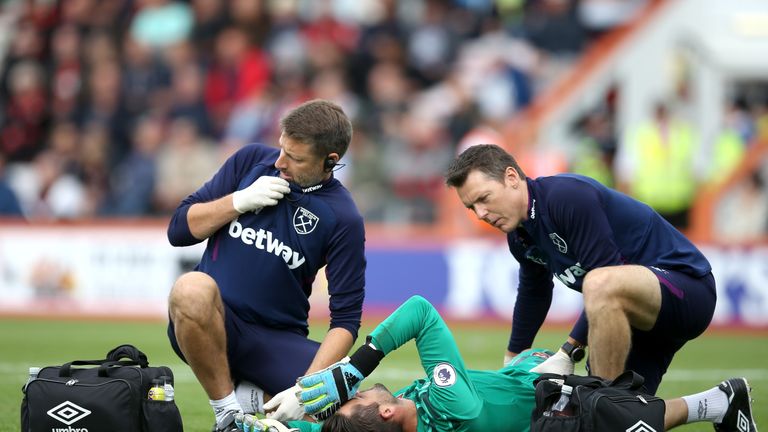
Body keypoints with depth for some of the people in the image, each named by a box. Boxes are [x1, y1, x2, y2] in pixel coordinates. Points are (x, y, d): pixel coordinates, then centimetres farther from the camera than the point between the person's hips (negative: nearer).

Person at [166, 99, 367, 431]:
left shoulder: (343, 219, -4)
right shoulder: (252, 161, 2)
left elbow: (345, 319, -7)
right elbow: (179, 229, 5)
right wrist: (240, 201, -11)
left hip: (278, 340, 0)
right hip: (210, 322, 0)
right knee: (193, 287, -36)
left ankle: (254, 399, 6)